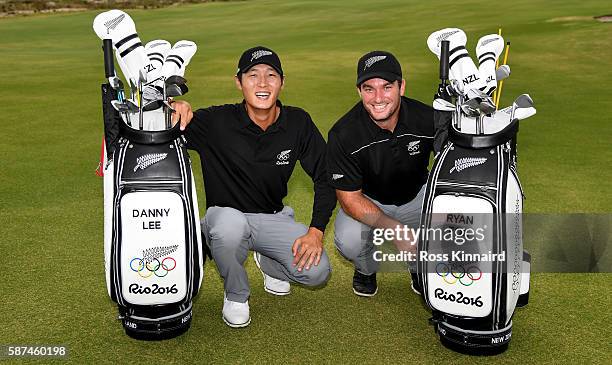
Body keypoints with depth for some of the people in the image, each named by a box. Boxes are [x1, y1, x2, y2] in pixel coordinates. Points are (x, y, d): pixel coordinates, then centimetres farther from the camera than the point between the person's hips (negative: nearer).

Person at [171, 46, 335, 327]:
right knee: (230, 224, -39)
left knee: (317, 272, -18)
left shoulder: (298, 123, -7)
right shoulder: (216, 122, -17)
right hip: (225, 215, -2)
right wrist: (173, 112, -41)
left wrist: (316, 231, -13)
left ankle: (268, 262, 19)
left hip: (273, 218, 3)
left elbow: (325, 178, -1)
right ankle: (235, 295, -5)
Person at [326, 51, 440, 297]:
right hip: (366, 202, -2)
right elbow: (349, 198, -20)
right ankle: (366, 268, 9)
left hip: (417, 196, 2)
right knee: (349, 241, -32)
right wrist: (394, 229, -34)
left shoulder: (428, 119, -20)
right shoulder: (343, 134, -25)